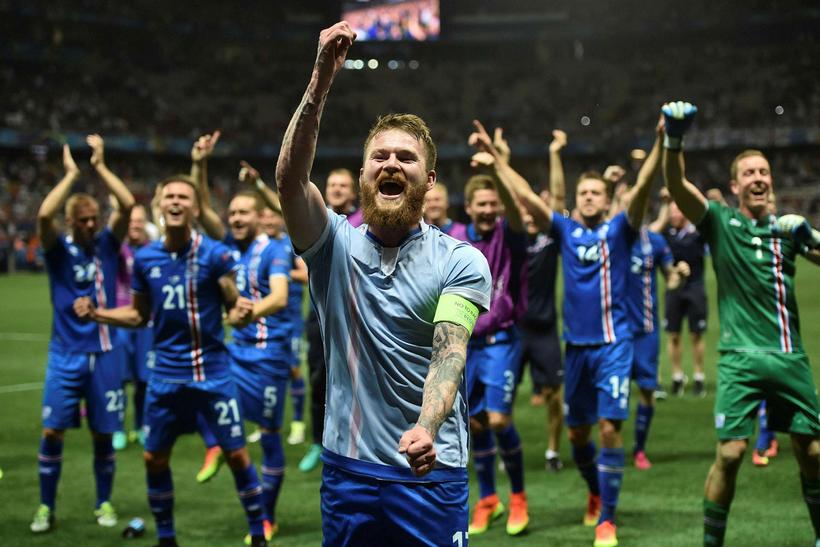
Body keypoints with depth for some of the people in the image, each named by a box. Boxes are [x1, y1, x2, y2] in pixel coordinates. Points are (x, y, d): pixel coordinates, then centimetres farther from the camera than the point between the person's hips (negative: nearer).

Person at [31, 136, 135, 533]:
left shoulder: (106, 244, 5)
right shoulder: (58, 248, 0)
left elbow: (127, 204, -8)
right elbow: (44, 214, -20)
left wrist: (100, 165, -8)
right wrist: (72, 174, -14)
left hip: (104, 352, 1)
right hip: (66, 354, -1)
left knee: (103, 434, 6)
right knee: (52, 431, -5)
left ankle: (104, 504, 21)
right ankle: (46, 507, 8)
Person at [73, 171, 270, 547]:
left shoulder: (215, 254, -9)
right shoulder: (144, 258, 2)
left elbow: (233, 309, -5)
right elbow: (139, 315, 13)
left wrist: (242, 314, -28)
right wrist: (96, 314, 0)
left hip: (212, 370, -3)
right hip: (166, 372, 4)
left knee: (236, 454, 0)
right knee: (154, 459, 9)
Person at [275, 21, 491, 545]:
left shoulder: (462, 261, -3)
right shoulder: (335, 244, 2)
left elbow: (449, 352, -17)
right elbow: (291, 176, -15)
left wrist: (426, 429, -35)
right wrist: (322, 78, -26)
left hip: (430, 471, -2)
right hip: (346, 469, 2)